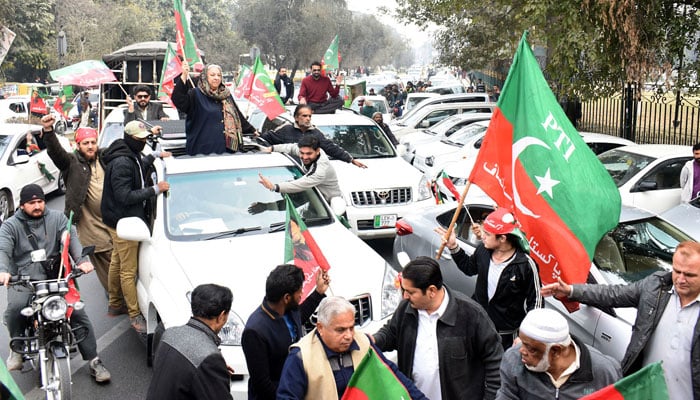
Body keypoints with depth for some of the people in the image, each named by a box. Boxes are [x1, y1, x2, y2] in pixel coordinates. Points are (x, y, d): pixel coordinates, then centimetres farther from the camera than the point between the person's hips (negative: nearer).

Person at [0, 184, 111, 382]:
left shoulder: (57, 217, 10)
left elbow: (71, 237, -5)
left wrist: (82, 259, -25)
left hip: (55, 276, 1)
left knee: (77, 312, -13)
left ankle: (94, 361, -5)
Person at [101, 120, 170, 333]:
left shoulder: (131, 157, 8)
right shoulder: (121, 162, -24)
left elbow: (139, 167, 30)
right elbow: (124, 196, -27)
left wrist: (155, 155, 19)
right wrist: (155, 189, -25)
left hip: (121, 221, 11)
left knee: (117, 262, 23)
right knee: (129, 270, -5)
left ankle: (115, 302, 39)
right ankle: (135, 315, 0)